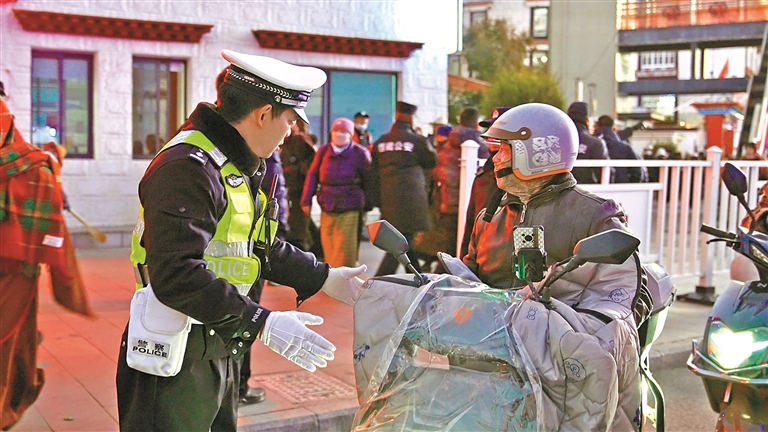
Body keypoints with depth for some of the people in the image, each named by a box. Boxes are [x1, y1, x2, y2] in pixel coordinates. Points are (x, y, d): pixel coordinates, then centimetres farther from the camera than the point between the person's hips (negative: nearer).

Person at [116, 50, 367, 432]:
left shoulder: (240, 167, 14)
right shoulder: (187, 167, -22)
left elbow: (261, 248, 22)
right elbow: (176, 275, -30)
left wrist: (323, 278, 18)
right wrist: (262, 324, -31)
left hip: (219, 352, 10)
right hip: (175, 363, -10)